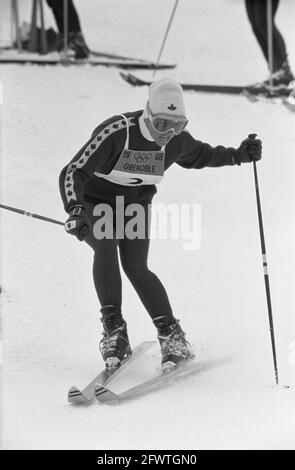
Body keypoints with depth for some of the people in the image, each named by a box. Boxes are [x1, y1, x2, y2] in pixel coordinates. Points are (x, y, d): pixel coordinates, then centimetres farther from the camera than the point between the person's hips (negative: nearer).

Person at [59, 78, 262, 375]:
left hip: (135, 204, 3)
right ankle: (113, 330, -23)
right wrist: (74, 211, -45)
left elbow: (199, 156, 14)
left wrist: (237, 156, 1)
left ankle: (171, 335, -8)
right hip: (95, 202, -3)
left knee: (136, 267, -16)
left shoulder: (177, 140, -11)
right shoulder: (116, 133, -29)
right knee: (105, 247, -30)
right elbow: (73, 173, -30)